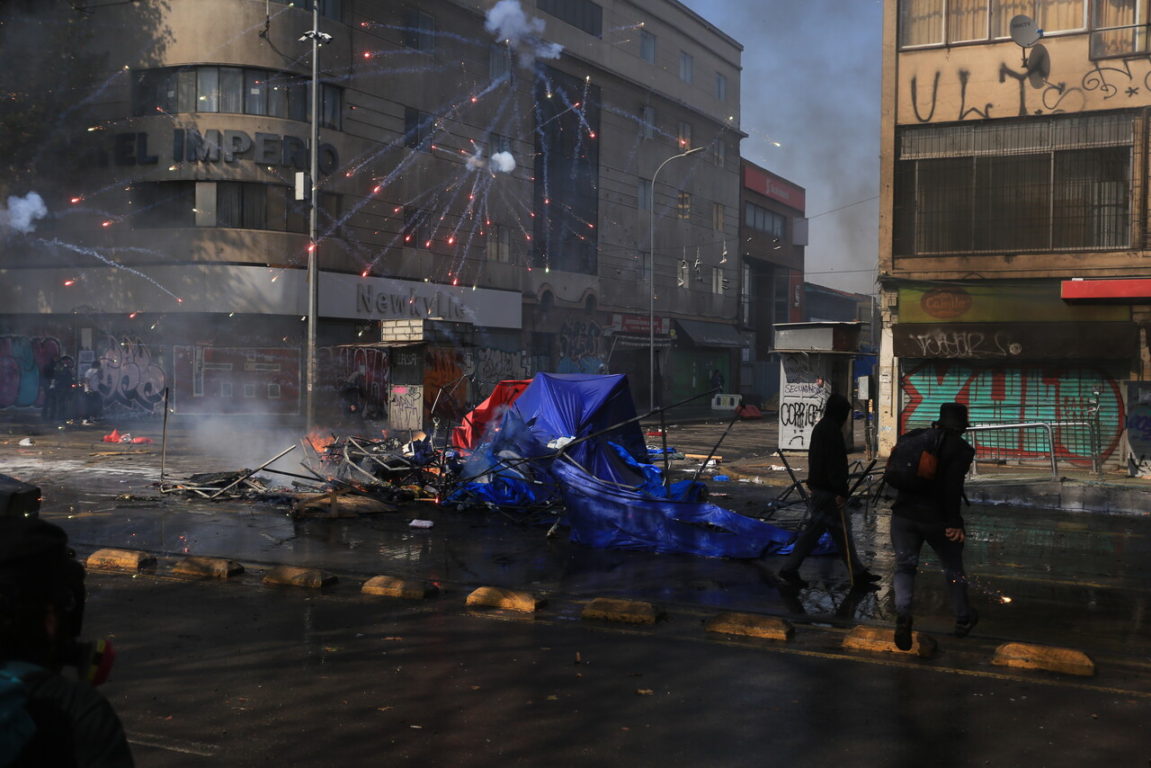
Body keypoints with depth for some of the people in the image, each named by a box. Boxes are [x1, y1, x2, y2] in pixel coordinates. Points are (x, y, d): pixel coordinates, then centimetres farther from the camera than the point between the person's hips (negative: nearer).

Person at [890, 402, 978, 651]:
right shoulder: (962, 449, -7)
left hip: (904, 515, 3)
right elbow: (952, 487, -18)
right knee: (954, 568, 18)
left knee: (904, 566, 10)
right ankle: (963, 619, 31)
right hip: (937, 518, -3)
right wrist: (955, 523, -15)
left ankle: (903, 612, -16)